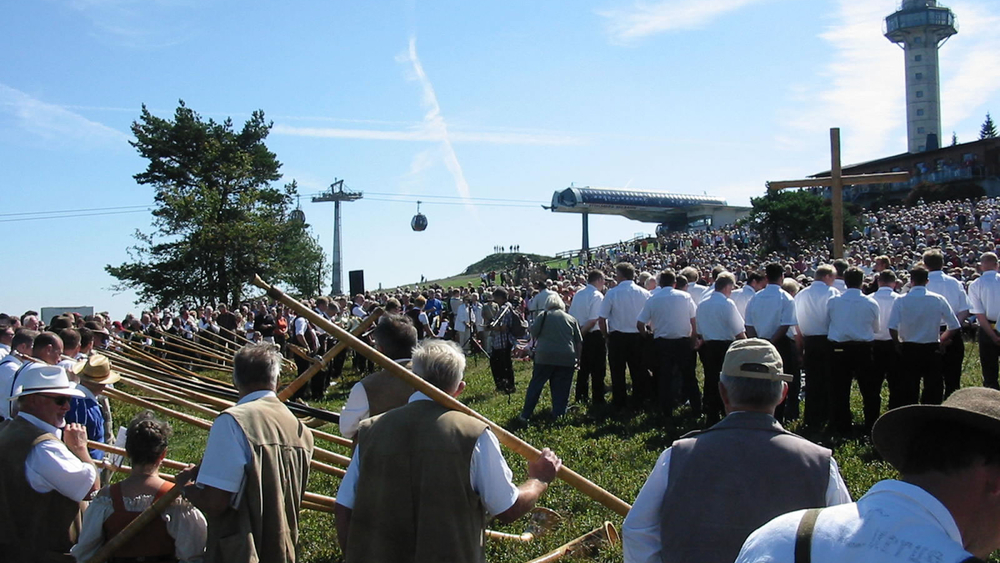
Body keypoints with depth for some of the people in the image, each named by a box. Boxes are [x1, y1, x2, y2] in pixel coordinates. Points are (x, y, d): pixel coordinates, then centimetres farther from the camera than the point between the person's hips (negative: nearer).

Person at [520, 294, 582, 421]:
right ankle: (558, 415, 9)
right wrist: (578, 358, 18)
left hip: (545, 356, -1)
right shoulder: (571, 319, 11)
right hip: (567, 358, 1)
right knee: (561, 389, 9)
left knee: (535, 385, 7)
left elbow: (532, 333, 1)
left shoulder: (543, 315, 3)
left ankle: (525, 415, 10)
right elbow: (579, 342, 10)